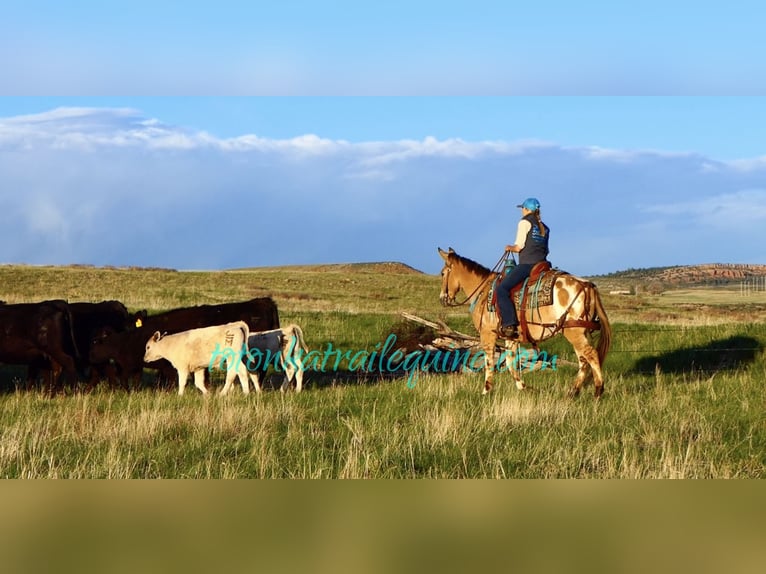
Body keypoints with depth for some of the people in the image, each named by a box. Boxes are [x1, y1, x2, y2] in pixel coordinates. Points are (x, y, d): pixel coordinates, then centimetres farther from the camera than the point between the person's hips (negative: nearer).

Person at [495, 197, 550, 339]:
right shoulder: (544, 227, 20)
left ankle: (509, 325, -27)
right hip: (542, 264, 8)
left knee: (502, 288, -12)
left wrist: (510, 248, 13)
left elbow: (519, 247, -6)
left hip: (527, 264, -8)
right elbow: (546, 250, 19)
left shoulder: (525, 222, -1)